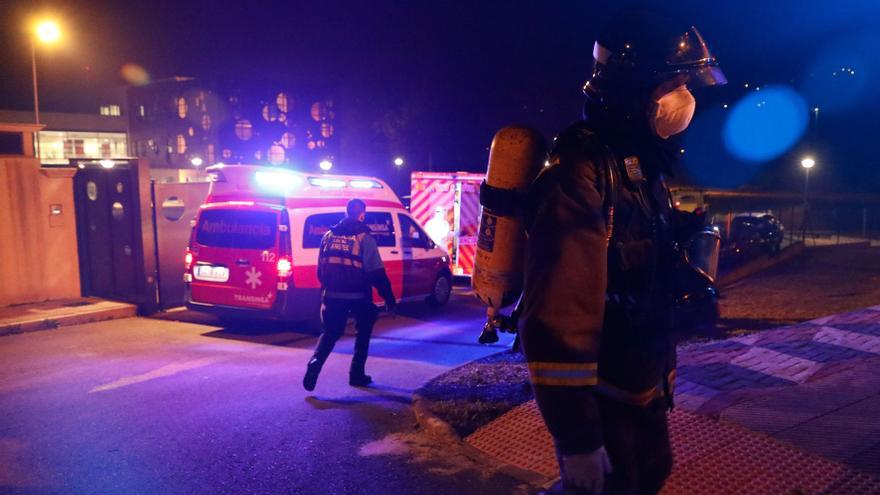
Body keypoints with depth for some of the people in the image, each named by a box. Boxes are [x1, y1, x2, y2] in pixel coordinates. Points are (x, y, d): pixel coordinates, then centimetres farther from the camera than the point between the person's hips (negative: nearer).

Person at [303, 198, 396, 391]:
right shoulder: (364, 238, -7)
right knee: (363, 332, 18)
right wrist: (389, 299, -3)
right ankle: (356, 374, 19)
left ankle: (315, 363, -13)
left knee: (329, 333, 13)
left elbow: (320, 269, 13)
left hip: (332, 296, 3)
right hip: (358, 296, -3)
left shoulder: (329, 235, 7)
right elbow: (377, 274, -9)